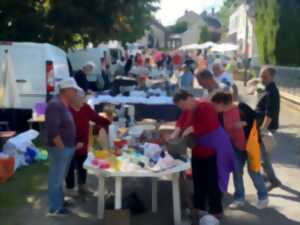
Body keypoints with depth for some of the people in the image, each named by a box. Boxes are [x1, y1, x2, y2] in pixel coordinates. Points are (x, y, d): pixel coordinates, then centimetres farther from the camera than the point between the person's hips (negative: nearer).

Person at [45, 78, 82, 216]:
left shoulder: (63, 104, 11)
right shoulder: (55, 105, -21)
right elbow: (52, 131, -26)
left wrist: (72, 145, 17)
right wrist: (62, 148, -19)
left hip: (67, 148, 10)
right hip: (59, 149, -10)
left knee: (59, 178, 20)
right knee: (56, 179, 2)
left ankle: (59, 202, 34)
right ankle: (54, 208, 12)